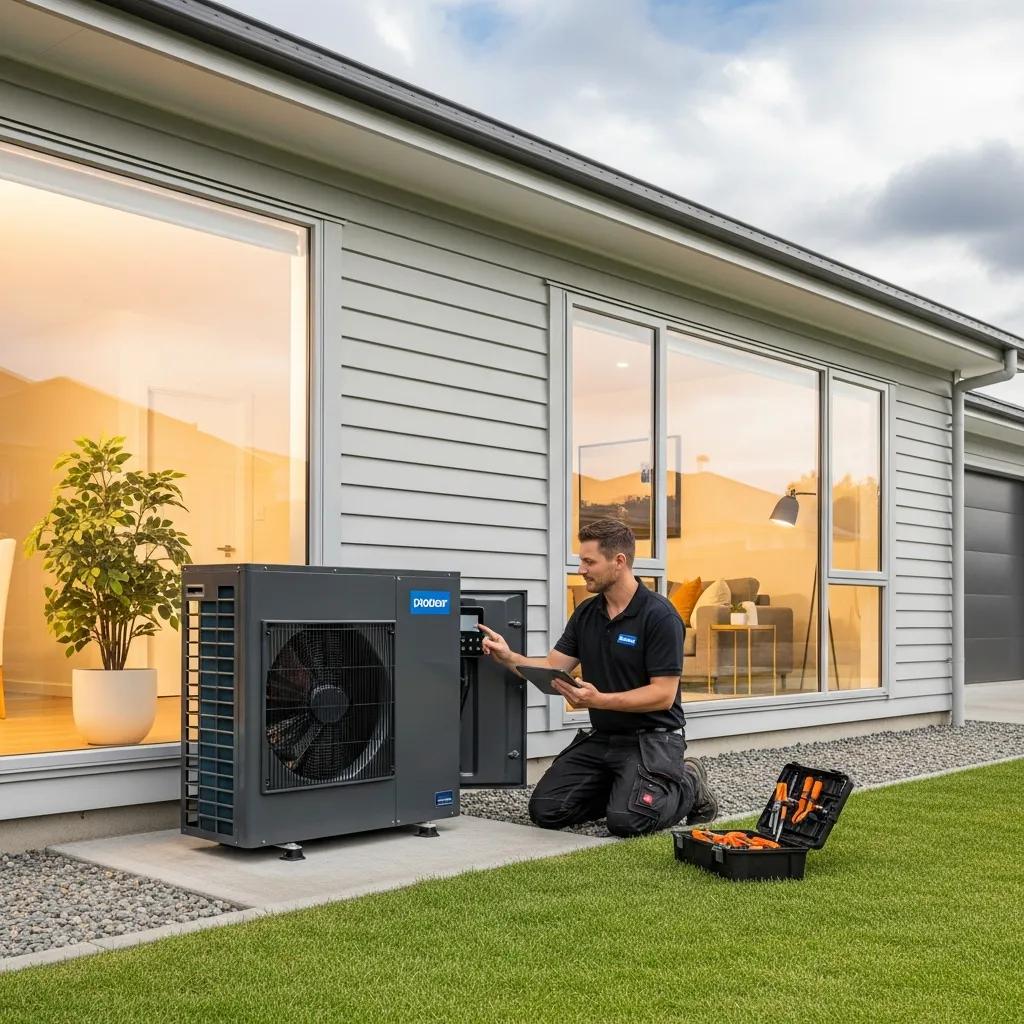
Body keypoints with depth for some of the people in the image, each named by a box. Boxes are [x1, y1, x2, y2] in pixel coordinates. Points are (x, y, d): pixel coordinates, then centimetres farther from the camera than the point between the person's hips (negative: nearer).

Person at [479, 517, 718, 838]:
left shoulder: (660, 616, -16)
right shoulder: (586, 614, 5)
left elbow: (663, 695, -20)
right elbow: (552, 667, 2)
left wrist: (600, 700, -30)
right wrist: (509, 658, -16)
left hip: (651, 739, -6)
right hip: (600, 737, 7)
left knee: (626, 821, -26)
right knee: (545, 809, -6)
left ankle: (687, 786, 4)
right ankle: (623, 789, 16)